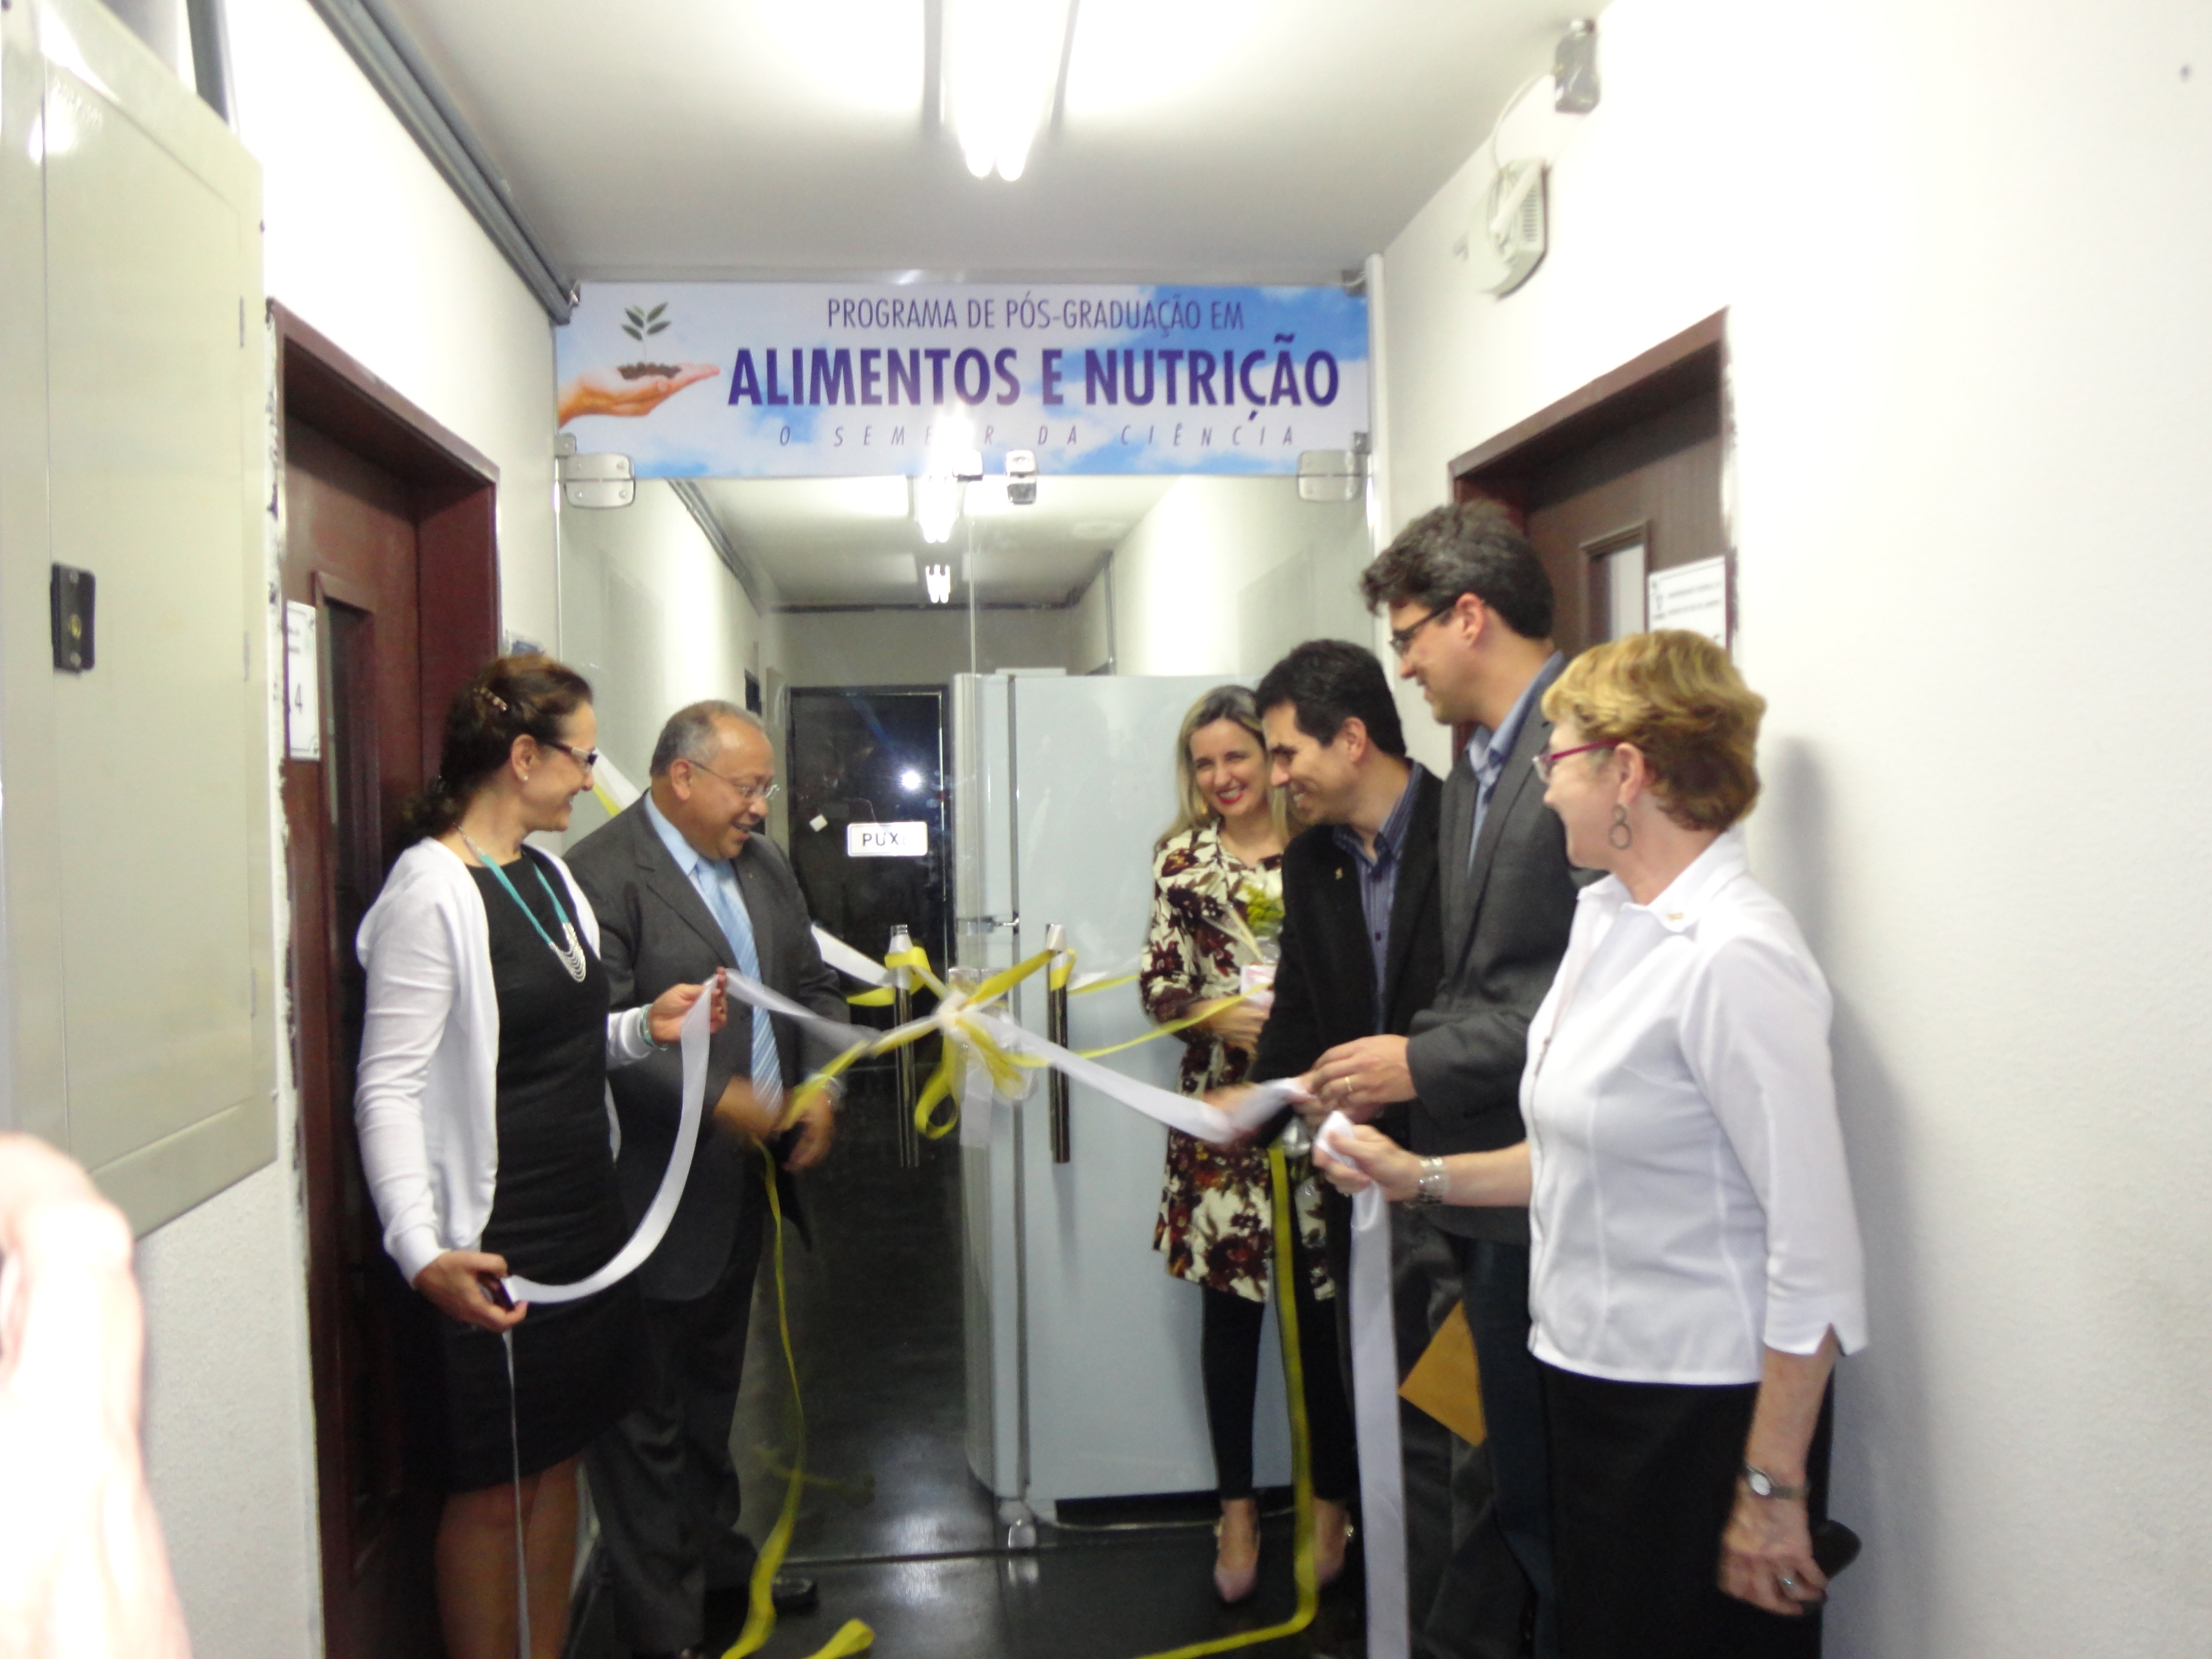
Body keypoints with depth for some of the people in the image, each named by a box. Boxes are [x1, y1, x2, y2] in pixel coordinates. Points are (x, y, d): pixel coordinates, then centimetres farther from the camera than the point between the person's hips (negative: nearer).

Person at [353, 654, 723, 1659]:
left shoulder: (545, 874, 10)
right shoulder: (432, 891, -16)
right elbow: (389, 1089, -20)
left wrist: (644, 1028, 1)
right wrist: (423, 1252, -31)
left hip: (584, 1228, 8)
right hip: (495, 1254, -8)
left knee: (557, 1463, 18)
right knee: (493, 1492, 6)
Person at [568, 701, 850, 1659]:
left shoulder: (762, 863, 10)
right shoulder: (604, 874, -17)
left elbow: (813, 986, 15)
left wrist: (820, 1088, -1)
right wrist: (716, 1098, -23)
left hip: (745, 1180, 9)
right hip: (658, 1197, -8)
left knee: (711, 1394, 24)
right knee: (649, 1420, 6)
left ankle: (717, 1568, 42)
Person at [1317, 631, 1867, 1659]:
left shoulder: (1733, 957, -21)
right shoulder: (1606, 920, 6)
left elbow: (1813, 1244, -21)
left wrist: (1772, 1490, -18)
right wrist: (1424, 1178, 13)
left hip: (1698, 1408, -9)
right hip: (1590, 1381, 9)